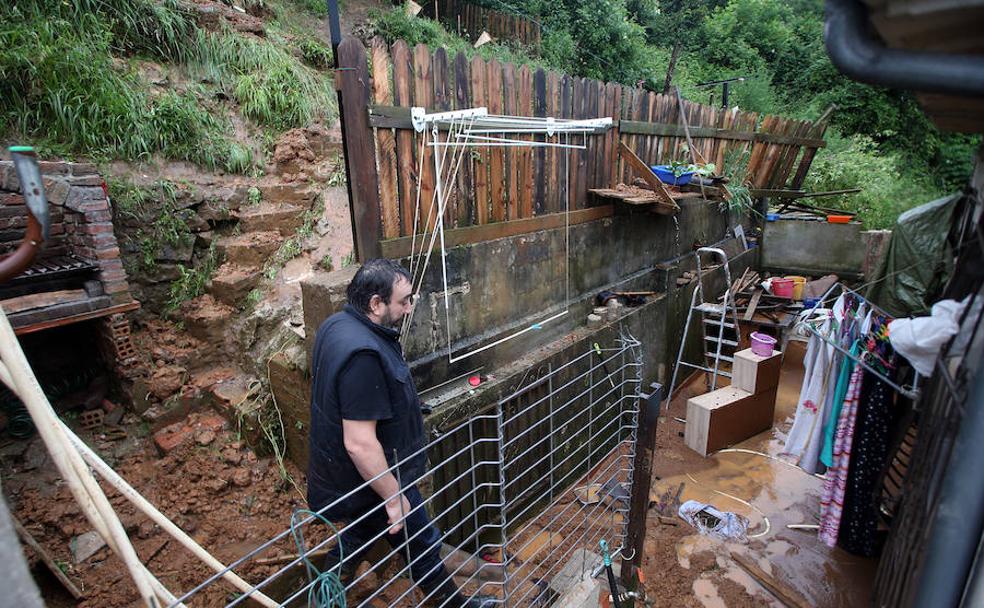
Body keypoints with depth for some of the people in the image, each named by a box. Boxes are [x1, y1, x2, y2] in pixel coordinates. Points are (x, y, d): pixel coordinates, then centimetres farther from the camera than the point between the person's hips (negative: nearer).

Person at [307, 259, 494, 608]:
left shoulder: (336, 325, -4)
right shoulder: (363, 355, -35)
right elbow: (360, 443, -33)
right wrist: (393, 496, -21)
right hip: (372, 479, -8)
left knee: (360, 533, 30)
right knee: (423, 544, 15)